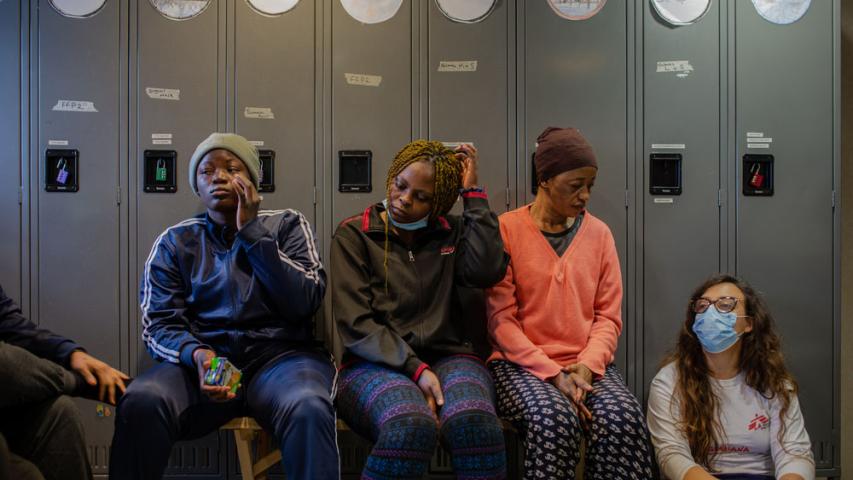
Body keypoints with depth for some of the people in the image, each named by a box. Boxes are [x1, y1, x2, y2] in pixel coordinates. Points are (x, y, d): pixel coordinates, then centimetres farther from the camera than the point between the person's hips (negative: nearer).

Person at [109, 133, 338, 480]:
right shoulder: (174, 242, 12)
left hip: (280, 354, -1)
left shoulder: (286, 225, 9)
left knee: (307, 408, -37)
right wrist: (196, 355, -20)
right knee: (140, 402, -31)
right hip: (204, 359, 2)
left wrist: (251, 231, -6)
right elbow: (160, 325, 3)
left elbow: (304, 304, -4)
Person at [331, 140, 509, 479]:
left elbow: (488, 270, -8)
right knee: (411, 426, -37)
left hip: (447, 356, 2)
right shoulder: (353, 235, 4)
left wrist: (473, 193, -3)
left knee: (475, 423, -34)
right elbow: (355, 325, -5)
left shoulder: (451, 233, 13)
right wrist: (416, 369, -17)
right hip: (376, 363, -2)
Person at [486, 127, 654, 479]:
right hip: (522, 364, -2)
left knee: (622, 417, -28)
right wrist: (552, 374, -16)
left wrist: (587, 365, -12)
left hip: (586, 365, 3)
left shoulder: (599, 233, 8)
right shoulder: (506, 230, -3)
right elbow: (501, 318, -8)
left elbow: (608, 316, 6)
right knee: (553, 417, -33)